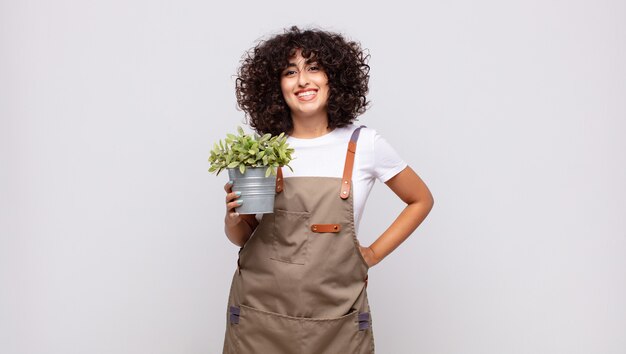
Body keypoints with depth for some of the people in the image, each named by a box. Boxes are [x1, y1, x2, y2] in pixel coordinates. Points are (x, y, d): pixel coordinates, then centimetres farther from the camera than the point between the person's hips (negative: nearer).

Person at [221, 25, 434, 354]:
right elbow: (241, 236, 10)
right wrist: (233, 217, -11)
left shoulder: (364, 144, -4)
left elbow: (421, 200, 9)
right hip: (259, 314, 1)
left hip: (336, 321, -1)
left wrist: (374, 253, 2)